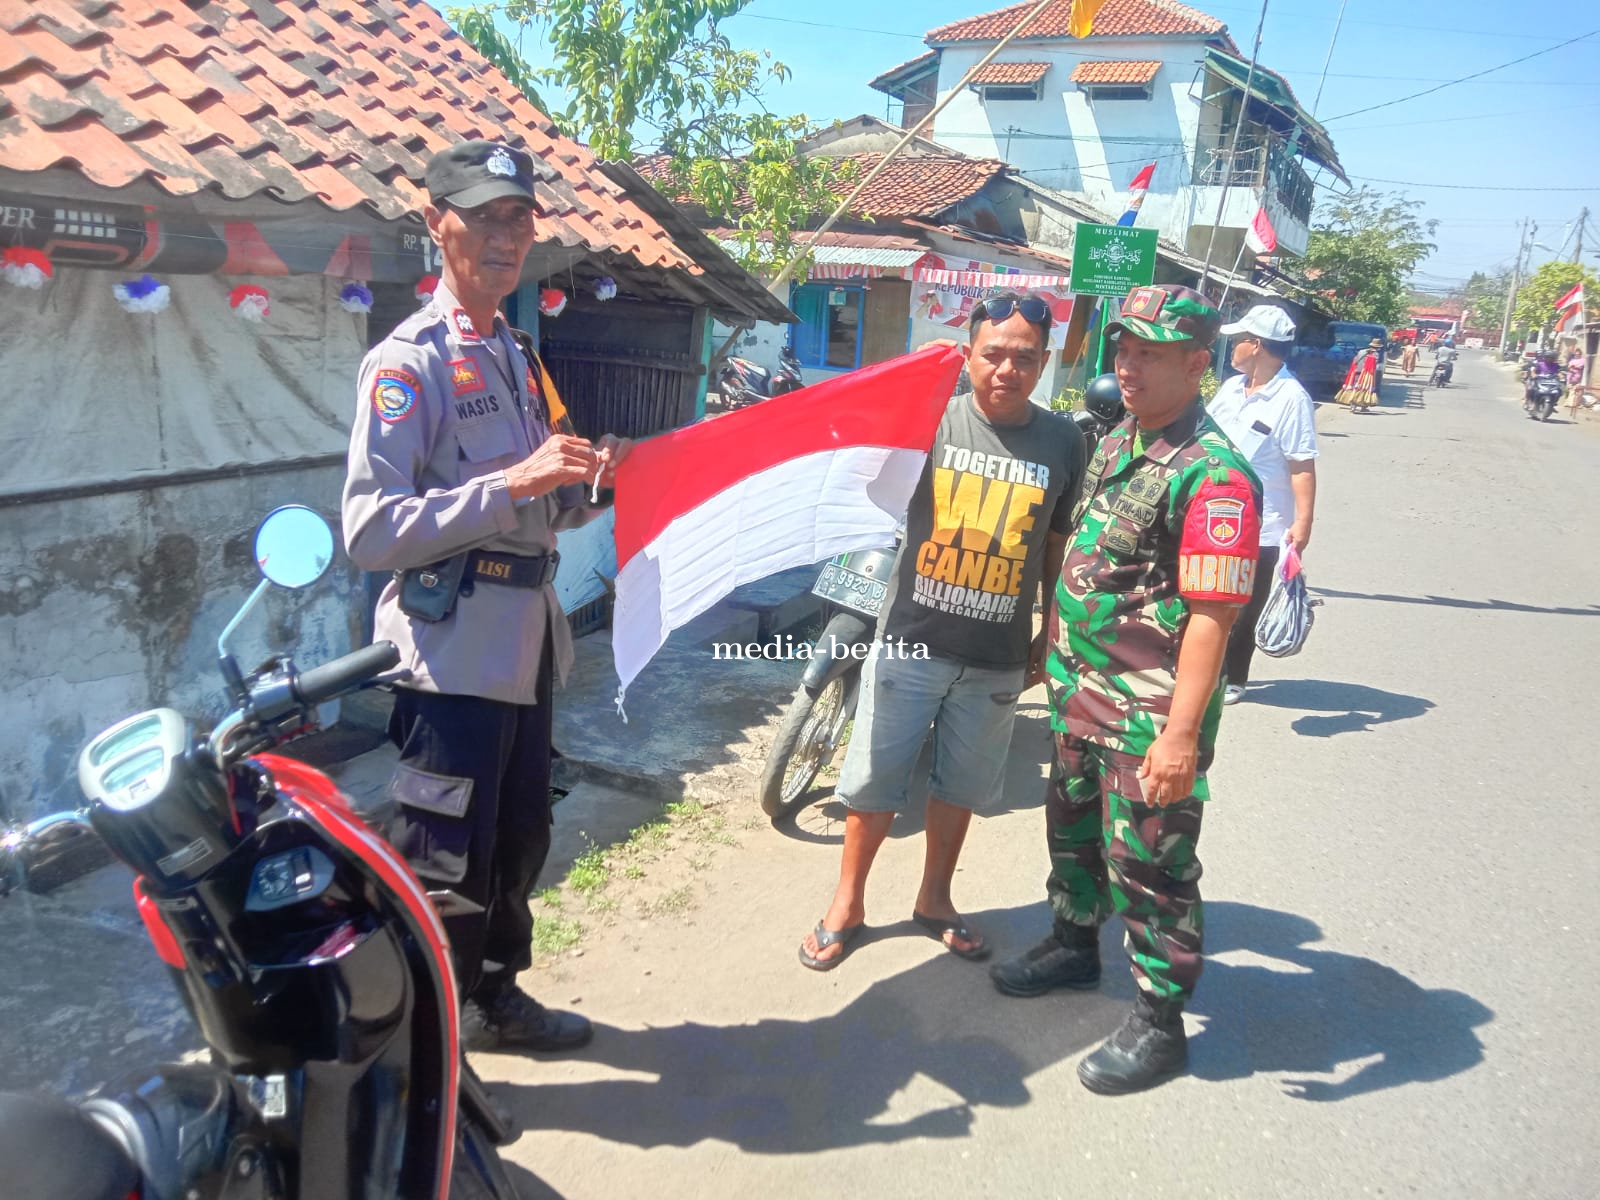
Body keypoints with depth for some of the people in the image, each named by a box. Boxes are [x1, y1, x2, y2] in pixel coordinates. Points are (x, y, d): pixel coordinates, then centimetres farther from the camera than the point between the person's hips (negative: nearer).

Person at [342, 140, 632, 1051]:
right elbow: (371, 532, -21)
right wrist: (513, 483, -27)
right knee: (446, 867, -1)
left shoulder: (520, 357, 16)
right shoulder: (408, 361, -11)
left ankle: (497, 993, 41)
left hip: (526, 641, 9)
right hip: (453, 651, -9)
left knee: (522, 837, 21)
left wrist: (590, 478, 1)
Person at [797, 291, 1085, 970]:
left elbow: (1059, 546, 9)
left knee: (961, 787, 18)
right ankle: (847, 904, 29)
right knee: (873, 783, 8)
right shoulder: (930, 418, -6)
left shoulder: (1062, 442, 0)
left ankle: (934, 900, 39)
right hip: (911, 642, -2)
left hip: (997, 660, 2)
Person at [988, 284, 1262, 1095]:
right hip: (1082, 694, 9)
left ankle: (1160, 1021, 22)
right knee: (1073, 830, 24)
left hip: (1151, 716, -9)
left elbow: (1211, 616, -24)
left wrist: (1183, 731, -25)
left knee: (1146, 863, 4)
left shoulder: (1213, 476, -20)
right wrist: (1053, 651, 20)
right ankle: (1075, 945, 47)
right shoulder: (1114, 445, 8)